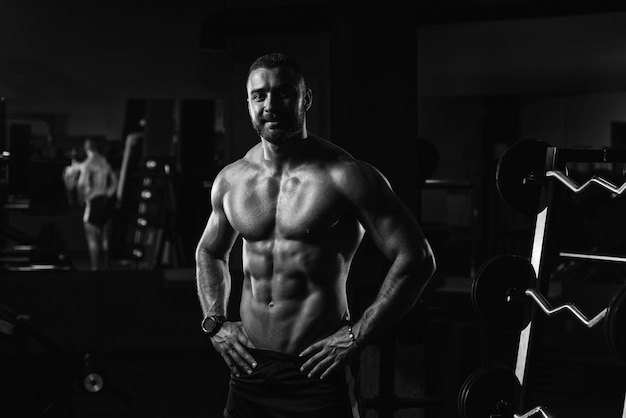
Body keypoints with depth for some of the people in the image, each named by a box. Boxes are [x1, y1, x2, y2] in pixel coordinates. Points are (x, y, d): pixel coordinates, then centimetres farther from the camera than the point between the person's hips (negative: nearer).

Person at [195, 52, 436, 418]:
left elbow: (417, 260, -11)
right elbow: (210, 252, 25)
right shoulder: (231, 180, 6)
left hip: (317, 371, -5)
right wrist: (215, 322, 10)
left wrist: (357, 337, -13)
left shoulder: (345, 176, -10)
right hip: (249, 367, 5)